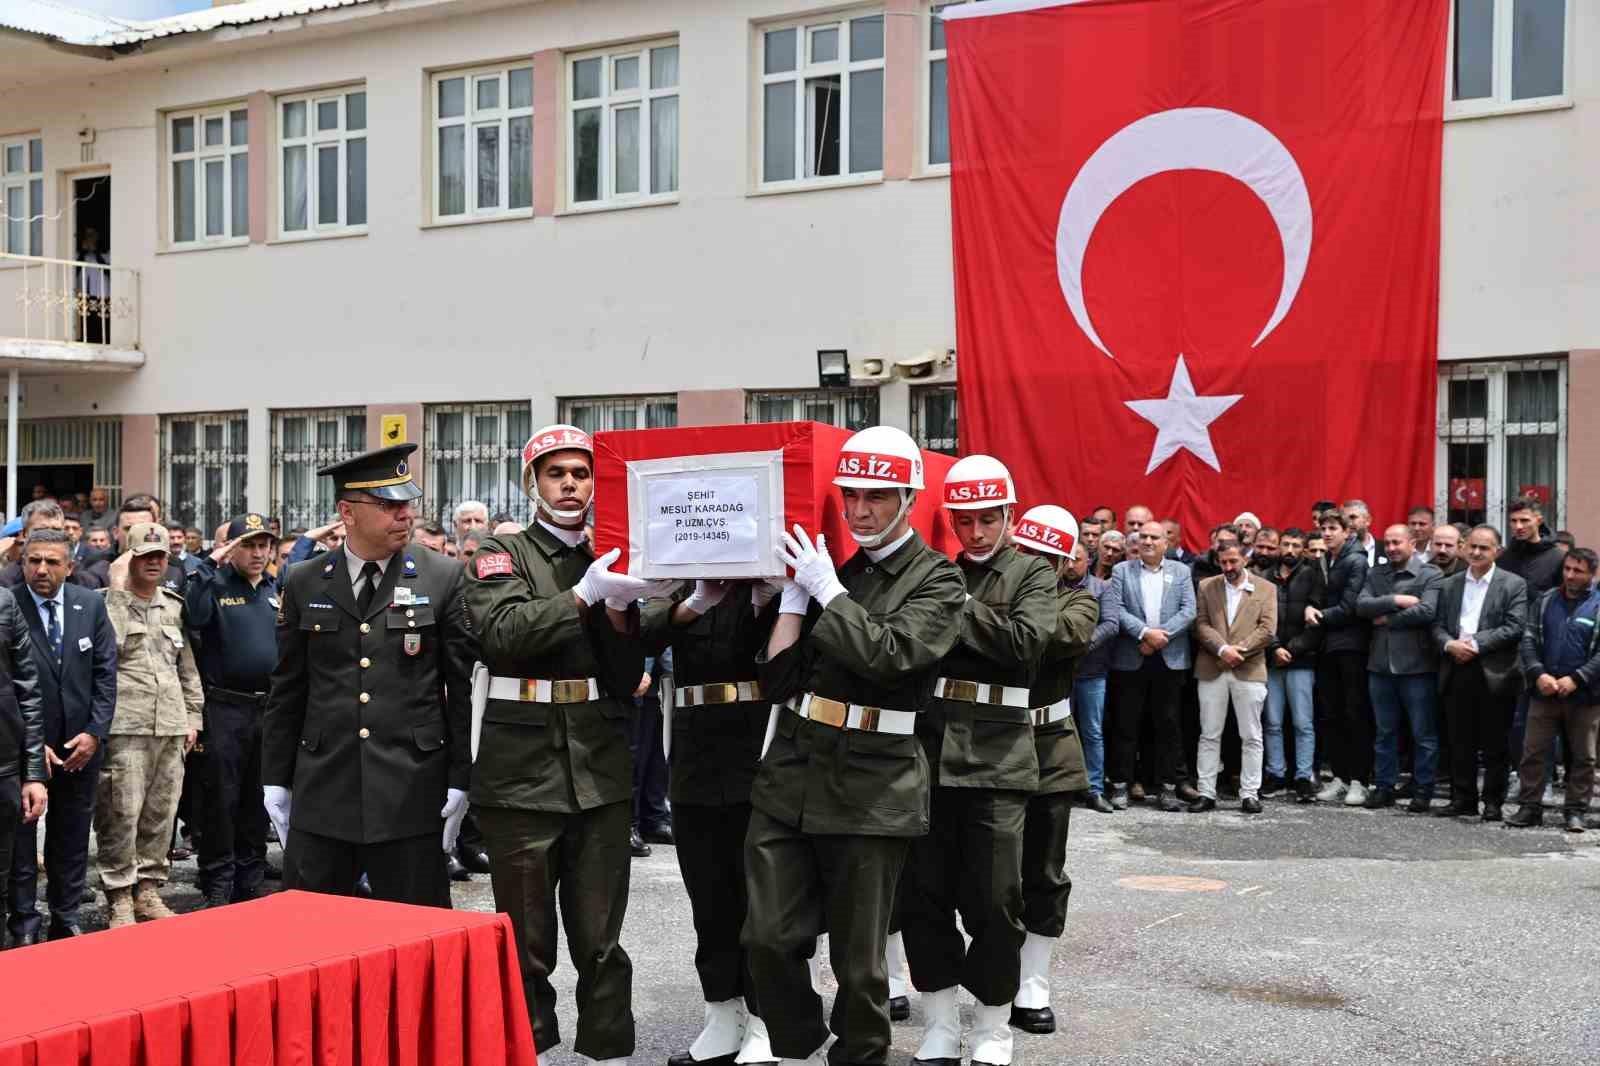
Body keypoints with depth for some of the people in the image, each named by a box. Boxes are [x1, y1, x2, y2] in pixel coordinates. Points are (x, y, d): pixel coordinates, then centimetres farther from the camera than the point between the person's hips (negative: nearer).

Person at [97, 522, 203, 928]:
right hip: (125, 727, -5)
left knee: (160, 814, 8)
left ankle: (148, 889, 18)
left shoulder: (174, 606, 17)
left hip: (171, 727, 5)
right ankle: (119, 897, 3)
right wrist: (118, 591, -14)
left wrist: (193, 715, 15)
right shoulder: (107, 603, 0)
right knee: (121, 815, -5)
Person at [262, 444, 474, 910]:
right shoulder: (304, 584, 7)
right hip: (321, 792, 2)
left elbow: (464, 687, 0)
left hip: (411, 794, -2)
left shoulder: (443, 579, 0)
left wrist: (458, 782, -3)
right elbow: (286, 689, 11)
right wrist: (276, 780, 8)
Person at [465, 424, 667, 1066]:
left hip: (600, 772, 3)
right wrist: (587, 593, -25)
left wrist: (620, 608, -10)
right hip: (522, 772, -3)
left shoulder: (612, 561, 12)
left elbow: (626, 679, 5)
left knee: (601, 938, 7)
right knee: (526, 939, 5)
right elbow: (504, 633, -17)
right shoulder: (502, 556, 3)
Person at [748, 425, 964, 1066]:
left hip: (871, 789, -4)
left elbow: (889, 653, -20)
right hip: (790, 774, 4)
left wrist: (828, 588, -13)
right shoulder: (826, 561, 9)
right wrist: (794, 594, -3)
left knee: (858, 961, 7)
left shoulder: (938, 580, -2)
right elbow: (777, 679, 5)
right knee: (768, 938, 4)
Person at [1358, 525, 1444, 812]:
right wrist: (1396, 601, -13)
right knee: (1385, 731, 12)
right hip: (1381, 663, 5)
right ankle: (1384, 788, 20)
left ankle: (1422, 790, 10)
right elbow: (1362, 605, -2)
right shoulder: (1376, 575, 12)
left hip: (1417, 664, -5)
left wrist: (1388, 619, -9)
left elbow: (1426, 611, -18)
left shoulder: (1429, 575, -3)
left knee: (1424, 733, 2)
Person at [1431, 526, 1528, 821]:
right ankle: (1462, 799, 16)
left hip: (1494, 674, -3)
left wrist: (1475, 644, -14)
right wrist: (1450, 644, -13)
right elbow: (1438, 626, 8)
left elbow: (1514, 628, -9)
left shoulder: (1513, 585, 1)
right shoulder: (1449, 585, 13)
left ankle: (1493, 802, 11)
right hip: (1457, 672, 3)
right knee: (1460, 742, 8)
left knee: (1494, 744, 3)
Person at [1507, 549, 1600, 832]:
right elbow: (1528, 640, 3)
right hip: (1544, 692, 2)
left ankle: (1576, 810, 15)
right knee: (1533, 752, 3)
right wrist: (1538, 674, -11)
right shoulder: (1545, 602, 8)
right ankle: (1529, 806, 10)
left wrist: (1576, 679, -16)